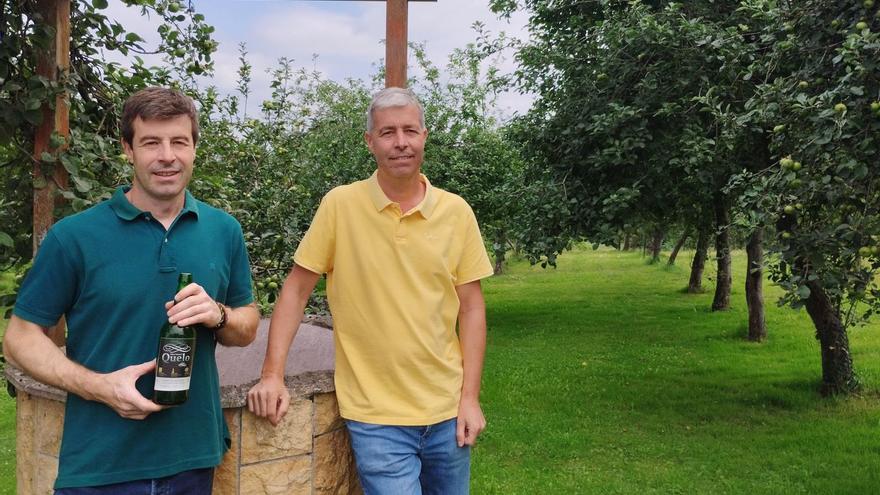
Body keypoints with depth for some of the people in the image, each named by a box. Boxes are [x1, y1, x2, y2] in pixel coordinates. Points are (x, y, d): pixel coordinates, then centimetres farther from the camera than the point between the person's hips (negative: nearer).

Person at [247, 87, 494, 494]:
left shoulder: (457, 212, -1)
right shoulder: (340, 205, -7)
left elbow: (471, 307, 3)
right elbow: (296, 289, -1)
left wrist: (470, 397, -2)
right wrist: (272, 375, -8)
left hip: (447, 409, 3)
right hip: (376, 415, -3)